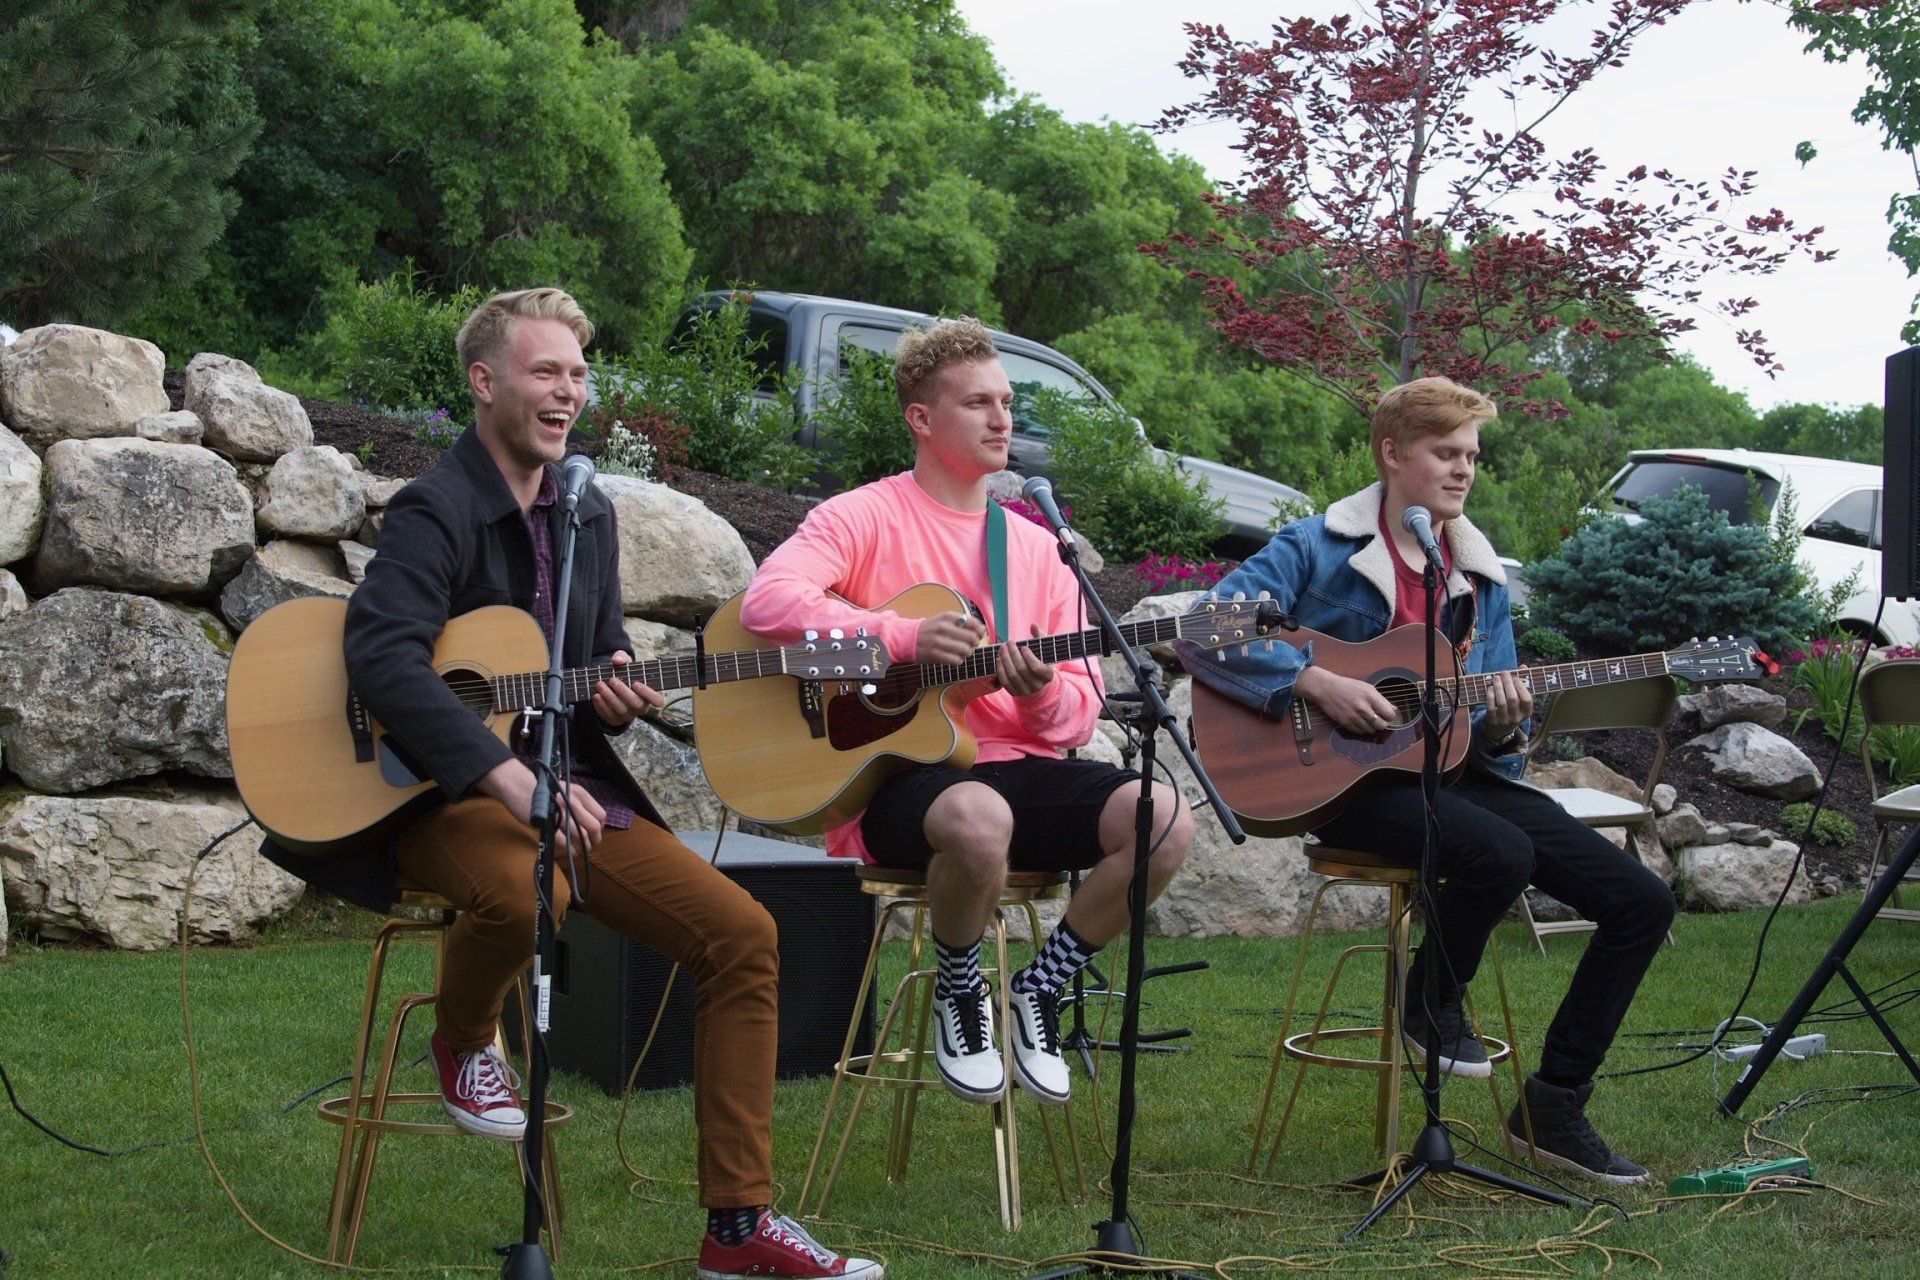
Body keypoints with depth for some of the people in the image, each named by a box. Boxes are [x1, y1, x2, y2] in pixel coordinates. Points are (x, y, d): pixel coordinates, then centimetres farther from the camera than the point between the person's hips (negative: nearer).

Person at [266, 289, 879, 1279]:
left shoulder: (587, 515, 14)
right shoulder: (437, 511, -10)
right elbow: (383, 657, -26)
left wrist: (618, 698, -2)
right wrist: (509, 776, -34)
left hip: (571, 788, 7)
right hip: (444, 792, -7)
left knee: (744, 934, -8)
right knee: (525, 889, -41)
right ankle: (463, 1045, -3)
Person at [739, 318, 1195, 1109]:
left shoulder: (1035, 547, 15)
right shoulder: (866, 518, 0)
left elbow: (1081, 711, 12)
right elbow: (767, 600, -19)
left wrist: (1043, 694, -12)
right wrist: (904, 637, -25)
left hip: (1013, 765, 5)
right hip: (896, 770, -5)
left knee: (1164, 817, -21)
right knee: (978, 820, -40)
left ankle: (1038, 991, 1)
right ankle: (957, 994, -6)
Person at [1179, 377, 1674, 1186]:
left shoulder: (1482, 579, 13)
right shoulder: (1319, 549, -3)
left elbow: (1493, 748, 14)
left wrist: (1503, 727, -10)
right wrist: (1316, 682, -22)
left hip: (1455, 768, 7)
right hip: (1348, 777, -6)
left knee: (1642, 903, -5)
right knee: (1501, 853, -37)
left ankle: (1556, 1103, 8)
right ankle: (1432, 1004, -3)